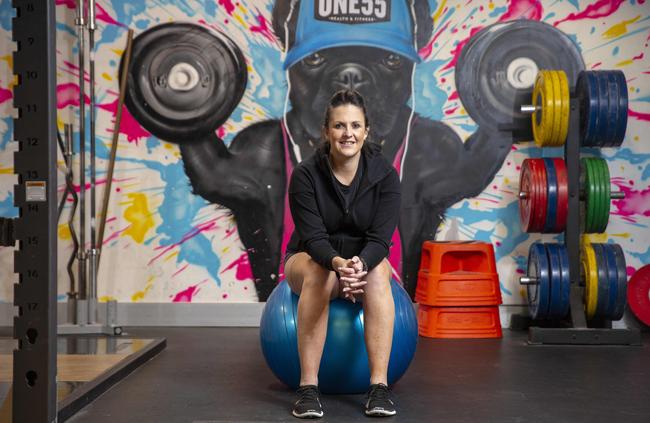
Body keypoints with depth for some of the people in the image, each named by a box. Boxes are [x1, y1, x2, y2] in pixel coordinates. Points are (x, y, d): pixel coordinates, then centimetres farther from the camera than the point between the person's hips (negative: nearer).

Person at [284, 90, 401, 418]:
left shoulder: (384, 174, -17)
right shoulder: (305, 175, -20)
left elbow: (380, 238, -21)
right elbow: (313, 237, -25)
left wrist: (360, 264, -43)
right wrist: (338, 263, -47)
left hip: (366, 259, 1)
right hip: (312, 258, -1)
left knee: (378, 272, -34)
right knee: (319, 274, -37)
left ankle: (379, 386, -34)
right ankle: (308, 388, -32)